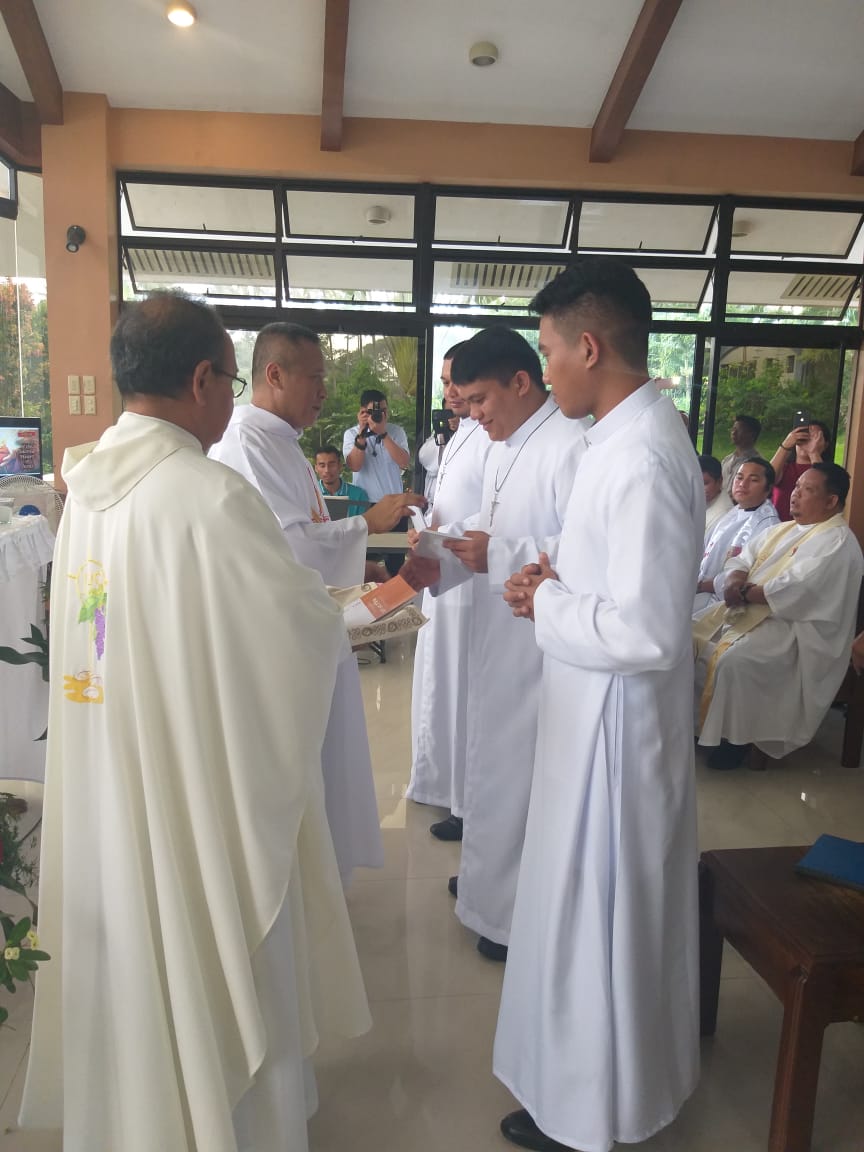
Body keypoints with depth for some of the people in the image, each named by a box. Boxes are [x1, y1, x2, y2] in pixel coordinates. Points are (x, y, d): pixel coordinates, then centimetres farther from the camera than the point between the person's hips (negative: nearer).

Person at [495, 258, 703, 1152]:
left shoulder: (641, 457, -25)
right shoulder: (629, 434, 6)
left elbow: (646, 632, -29)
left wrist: (548, 605, -15)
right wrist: (557, 585, 2)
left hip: (614, 718, -10)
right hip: (599, 710, 10)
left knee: (593, 907, 9)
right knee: (615, 901, 25)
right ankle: (625, 1064, 48)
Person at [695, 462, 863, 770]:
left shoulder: (837, 542, -12)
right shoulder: (784, 530, 18)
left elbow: (795, 590, -24)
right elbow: (744, 557, 13)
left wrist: (745, 592, -14)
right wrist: (736, 579, -11)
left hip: (794, 628, -9)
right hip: (749, 613, 9)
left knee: (733, 660, -31)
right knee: (693, 638, -3)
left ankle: (735, 737, -12)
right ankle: (694, 718, 6)